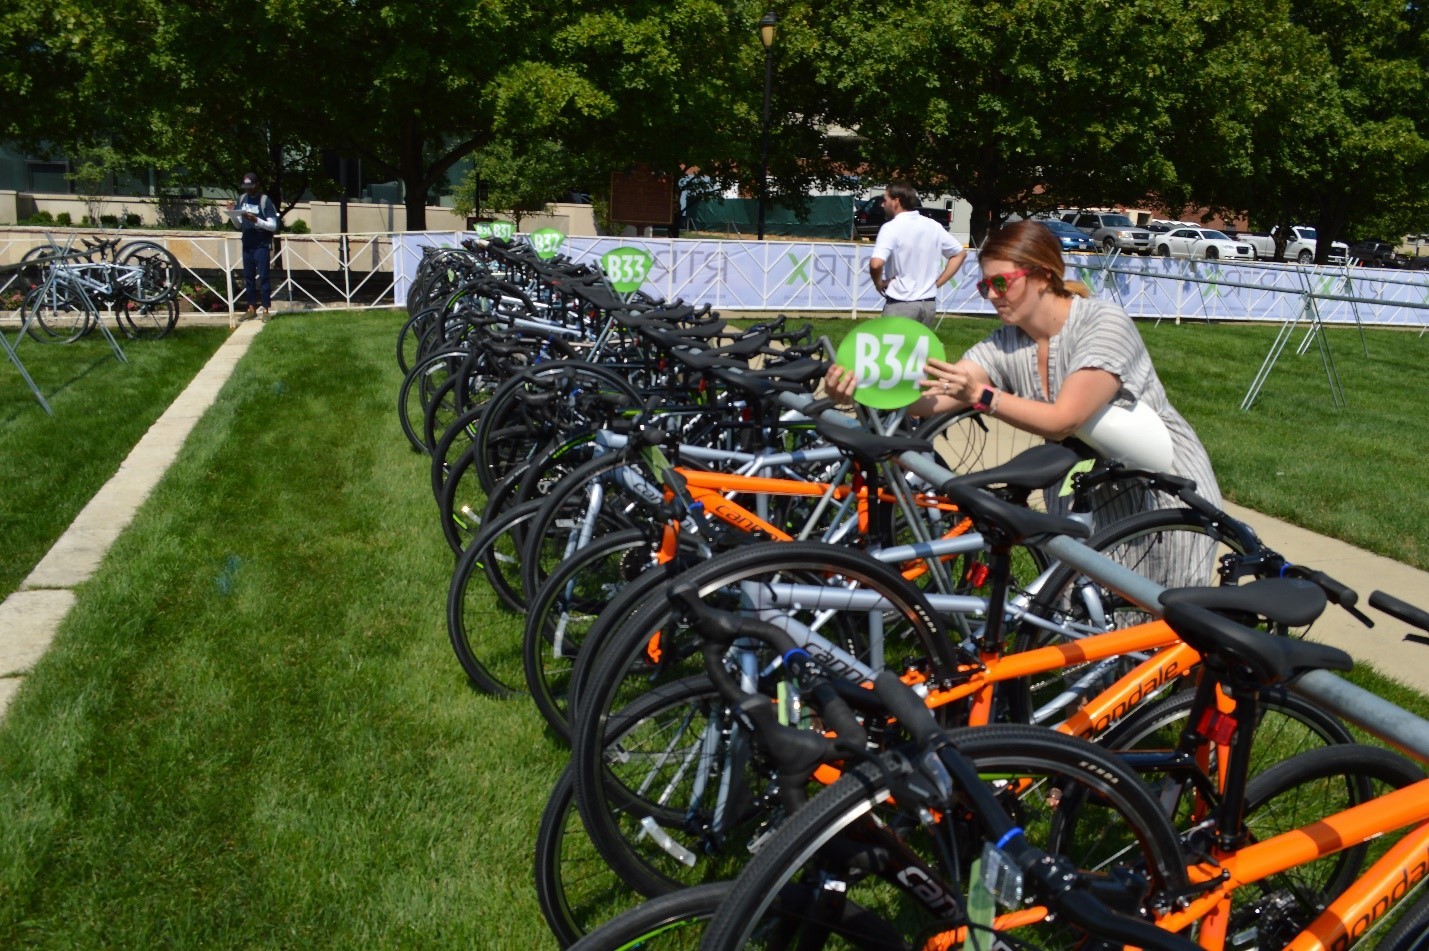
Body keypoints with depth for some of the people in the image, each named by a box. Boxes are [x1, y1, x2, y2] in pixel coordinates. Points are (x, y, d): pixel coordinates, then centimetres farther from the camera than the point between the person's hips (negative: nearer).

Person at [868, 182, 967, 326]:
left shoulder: (891, 228, -12)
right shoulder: (933, 226, 8)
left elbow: (876, 264, -26)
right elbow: (960, 253, 17)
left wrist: (879, 284, -6)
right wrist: (937, 282, 13)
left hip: (900, 305, -6)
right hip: (929, 304, 6)